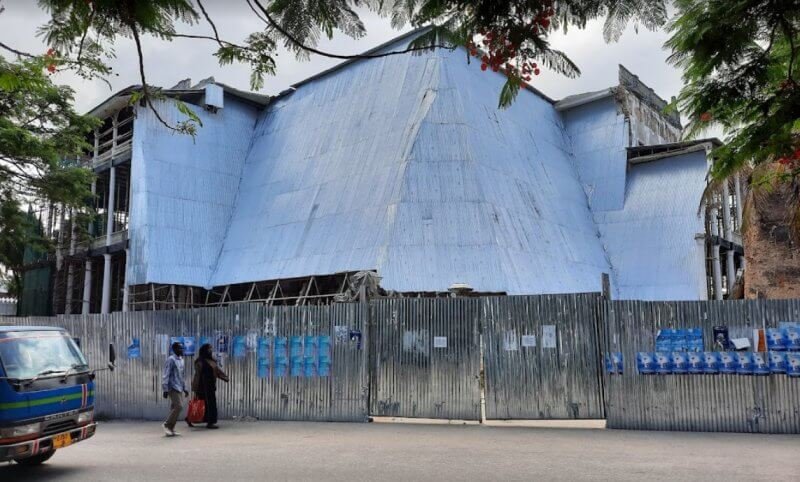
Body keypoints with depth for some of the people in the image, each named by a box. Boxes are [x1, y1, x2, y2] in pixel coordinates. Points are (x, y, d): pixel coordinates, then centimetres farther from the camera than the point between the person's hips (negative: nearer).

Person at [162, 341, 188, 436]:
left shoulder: (181, 360, 16)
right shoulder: (171, 360, -10)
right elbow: (166, 375, -13)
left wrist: (184, 388, 20)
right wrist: (165, 389, -17)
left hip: (179, 388, 8)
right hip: (173, 387, -8)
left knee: (174, 407, 6)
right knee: (179, 406, -14)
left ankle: (171, 428, 10)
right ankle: (167, 424, -3)